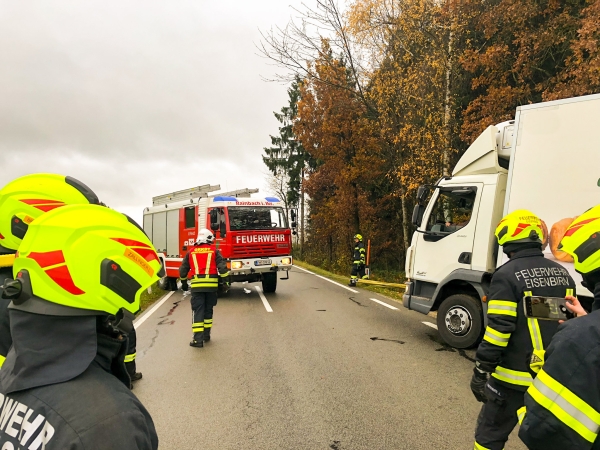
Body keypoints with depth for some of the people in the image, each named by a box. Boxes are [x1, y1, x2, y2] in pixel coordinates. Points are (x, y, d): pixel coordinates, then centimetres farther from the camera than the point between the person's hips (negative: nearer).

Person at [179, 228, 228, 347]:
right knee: (208, 310, 14)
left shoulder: (191, 251, 9)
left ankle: (198, 339, -6)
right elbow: (222, 266, -5)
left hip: (196, 284, 0)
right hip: (211, 284, 0)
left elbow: (183, 269, 14)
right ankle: (206, 335, 23)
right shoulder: (214, 251, 4)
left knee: (197, 311, 0)